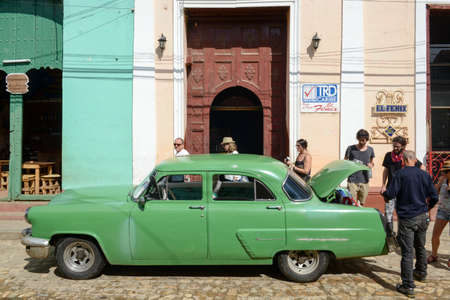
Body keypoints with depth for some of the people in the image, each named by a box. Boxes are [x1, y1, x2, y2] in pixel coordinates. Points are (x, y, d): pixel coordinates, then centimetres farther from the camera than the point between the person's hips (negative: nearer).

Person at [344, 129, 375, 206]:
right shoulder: (351, 148, -2)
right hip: (352, 180, -3)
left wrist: (371, 165, -2)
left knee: (362, 204, 11)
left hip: (364, 181, 3)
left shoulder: (370, 150, 8)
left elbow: (372, 162, 21)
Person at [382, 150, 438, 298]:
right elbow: (434, 197, 6)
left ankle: (408, 286, -1)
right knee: (420, 247, 24)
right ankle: (421, 273, 43)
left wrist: (384, 194, 4)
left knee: (407, 252, -3)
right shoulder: (425, 175, 3)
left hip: (407, 218, -6)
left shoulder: (400, 174, -14)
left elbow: (390, 193, -19)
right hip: (422, 217, 6)